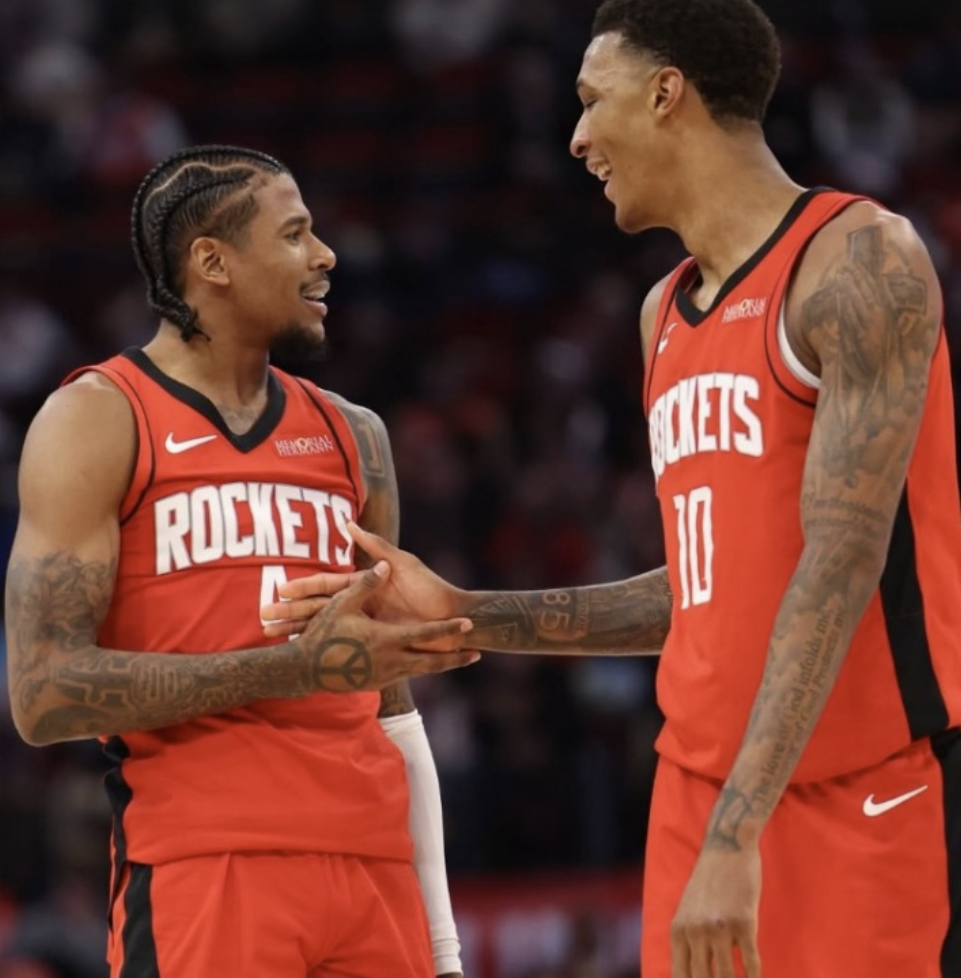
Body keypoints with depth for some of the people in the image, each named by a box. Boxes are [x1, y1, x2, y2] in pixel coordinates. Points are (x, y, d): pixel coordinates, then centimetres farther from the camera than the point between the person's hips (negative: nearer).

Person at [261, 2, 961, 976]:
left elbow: (842, 565, -20)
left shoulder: (855, 261, -11)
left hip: (878, 787, -8)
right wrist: (463, 616, 17)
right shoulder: (665, 313, 15)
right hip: (700, 787, 8)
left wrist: (735, 834, -26)